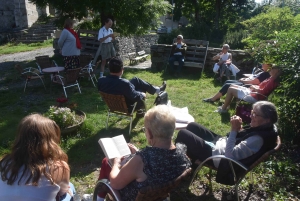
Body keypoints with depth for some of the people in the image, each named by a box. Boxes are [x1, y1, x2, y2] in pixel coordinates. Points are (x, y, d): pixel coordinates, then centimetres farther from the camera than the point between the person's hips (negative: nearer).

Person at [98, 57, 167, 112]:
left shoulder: (101, 80, -21)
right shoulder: (124, 83, -39)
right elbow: (136, 97, -25)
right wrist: (142, 94, -2)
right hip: (127, 107, -6)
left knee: (136, 80, 17)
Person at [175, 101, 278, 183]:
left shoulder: (258, 139, -33)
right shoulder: (267, 127, -4)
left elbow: (230, 155, -31)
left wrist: (234, 130, -29)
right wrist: (238, 128, -9)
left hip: (216, 155, -10)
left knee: (183, 134, -5)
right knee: (192, 126, 17)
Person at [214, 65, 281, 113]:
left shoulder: (273, 81, -18)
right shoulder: (271, 79, 14)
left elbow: (263, 91, -22)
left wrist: (254, 88, -6)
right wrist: (254, 87, 2)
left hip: (254, 97, -11)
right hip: (252, 92, 11)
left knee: (230, 89, -10)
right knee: (232, 86, 15)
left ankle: (223, 109, 1)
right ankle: (225, 106, 16)